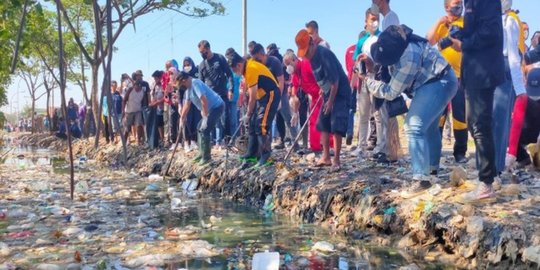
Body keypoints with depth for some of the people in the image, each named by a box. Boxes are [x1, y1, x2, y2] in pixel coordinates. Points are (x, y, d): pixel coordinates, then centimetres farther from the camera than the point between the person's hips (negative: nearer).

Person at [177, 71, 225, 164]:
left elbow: (204, 100, -28)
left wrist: (205, 114, -20)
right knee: (200, 128, 16)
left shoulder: (195, 83, -21)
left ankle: (206, 157, -3)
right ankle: (202, 154, 24)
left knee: (204, 130, -12)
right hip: (210, 108, 11)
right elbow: (187, 104, 20)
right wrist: (182, 117, 23)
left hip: (217, 107, -11)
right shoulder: (188, 87, 11)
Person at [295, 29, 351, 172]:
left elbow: (335, 80, -24)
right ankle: (326, 157, 18)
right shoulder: (313, 56, 3)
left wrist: (330, 101, -20)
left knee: (336, 126, -11)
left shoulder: (324, 54, -24)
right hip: (329, 93, 9)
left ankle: (336, 160, -6)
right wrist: (323, 89, 11)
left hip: (340, 93, -9)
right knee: (323, 125, 9)